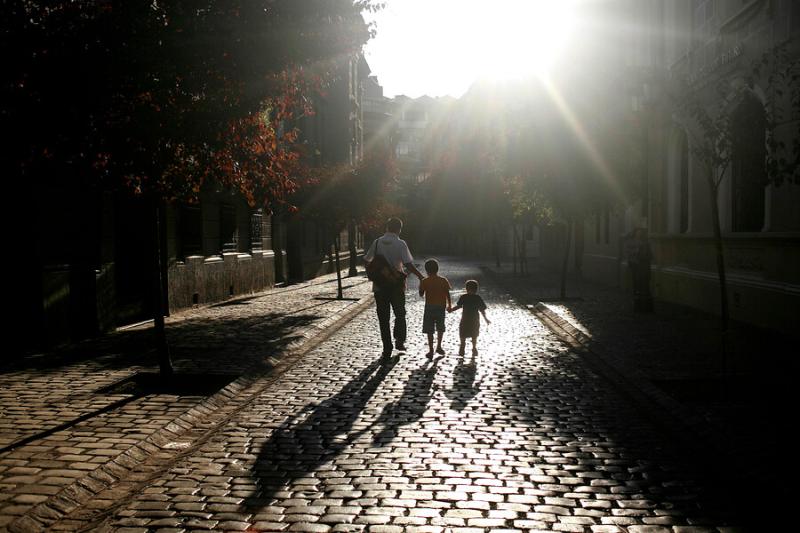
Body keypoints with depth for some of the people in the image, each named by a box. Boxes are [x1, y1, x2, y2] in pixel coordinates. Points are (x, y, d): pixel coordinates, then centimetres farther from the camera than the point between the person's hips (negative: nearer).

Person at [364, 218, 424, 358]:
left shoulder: (377, 242, 0)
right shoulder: (400, 244, -9)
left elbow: (366, 260, 7)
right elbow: (408, 265, -15)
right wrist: (421, 276, -4)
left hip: (379, 285, 2)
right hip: (396, 284, -2)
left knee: (383, 317, 9)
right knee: (400, 314, 18)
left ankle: (387, 348, 9)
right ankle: (399, 340, 3)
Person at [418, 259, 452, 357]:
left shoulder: (425, 281, -9)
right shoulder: (443, 280, -3)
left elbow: (421, 294, -1)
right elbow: (447, 294, 0)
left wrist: (421, 284, 13)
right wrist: (449, 304, 12)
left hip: (429, 307, -2)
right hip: (441, 307, 3)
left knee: (429, 330, 3)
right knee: (440, 328, 20)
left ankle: (431, 350, 1)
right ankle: (439, 347, 27)